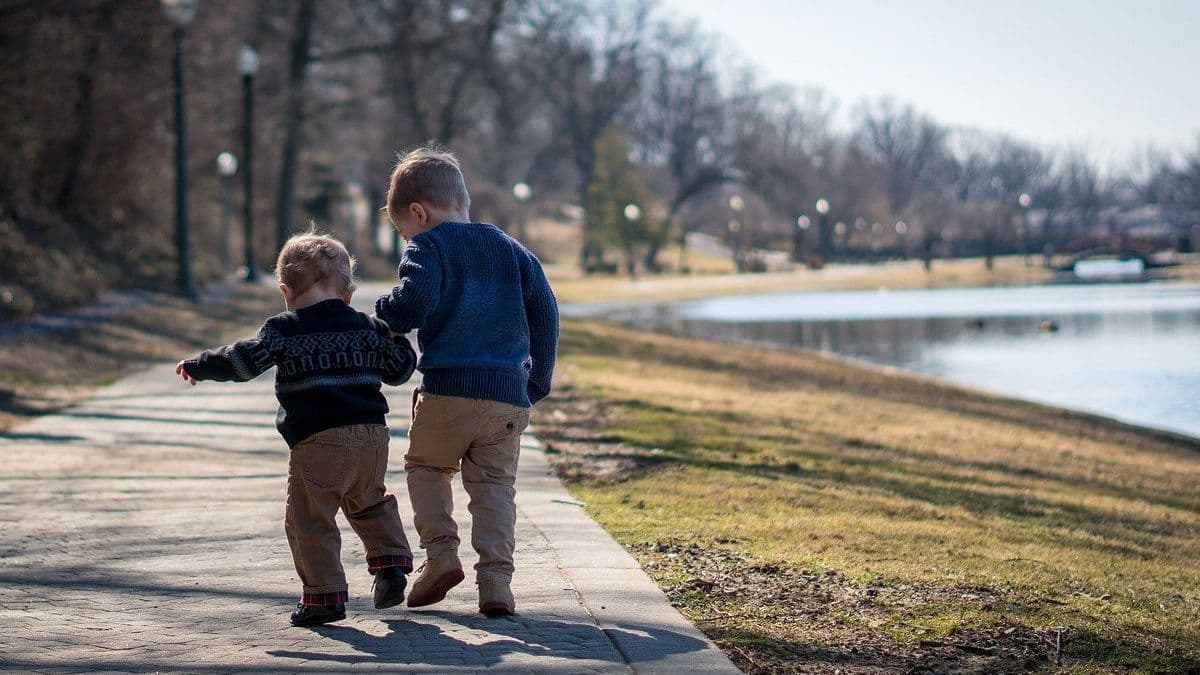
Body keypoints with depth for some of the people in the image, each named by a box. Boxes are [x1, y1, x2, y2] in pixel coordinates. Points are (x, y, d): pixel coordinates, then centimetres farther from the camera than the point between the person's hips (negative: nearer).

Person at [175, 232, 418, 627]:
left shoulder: (284, 330, 0)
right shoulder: (367, 328, 13)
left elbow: (244, 360, -8)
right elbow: (400, 368, 19)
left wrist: (197, 367, 5)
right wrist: (396, 337, 39)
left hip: (317, 442, -5)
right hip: (372, 435, 5)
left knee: (309, 520, 1)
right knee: (370, 503, 27)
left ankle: (325, 595, -1)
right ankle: (391, 562, 14)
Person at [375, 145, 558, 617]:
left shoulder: (428, 247, 0)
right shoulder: (513, 251, 17)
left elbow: (413, 303, -17)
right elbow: (545, 314, 13)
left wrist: (384, 315, 4)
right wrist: (539, 380, 19)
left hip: (447, 389, -4)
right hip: (510, 394, 4)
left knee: (426, 466, 18)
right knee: (495, 485, 8)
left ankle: (440, 553, 3)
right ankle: (495, 579, -4)